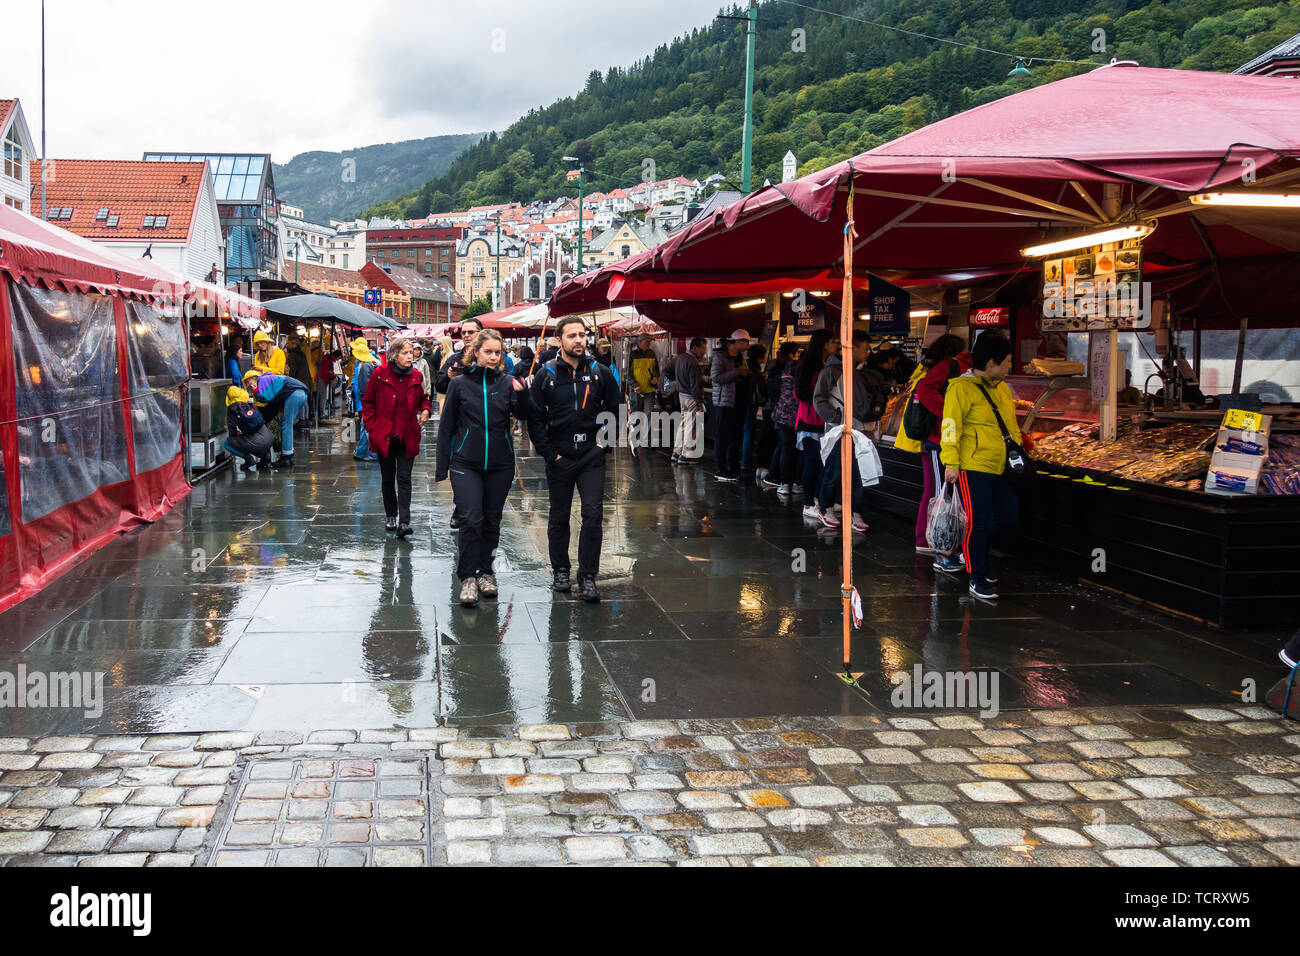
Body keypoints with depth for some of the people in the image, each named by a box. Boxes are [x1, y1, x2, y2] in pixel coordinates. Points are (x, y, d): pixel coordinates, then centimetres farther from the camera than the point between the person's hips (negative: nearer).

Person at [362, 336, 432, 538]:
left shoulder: (415, 376, 1)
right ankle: (391, 516, 27)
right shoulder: (380, 374, -6)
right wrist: (372, 428, -2)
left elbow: (422, 398, 19)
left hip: (407, 437, 1)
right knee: (388, 478, 12)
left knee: (404, 478, -6)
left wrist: (425, 410, -2)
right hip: (384, 436, 0)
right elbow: (367, 402, 3)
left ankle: (404, 522, -11)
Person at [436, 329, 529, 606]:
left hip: (500, 464, 2)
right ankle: (468, 577, -4)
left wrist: (521, 393, -31)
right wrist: (442, 467, 3)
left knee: (492, 521, 11)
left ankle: (485, 571, 25)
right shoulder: (460, 383, 0)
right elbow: (446, 426, 5)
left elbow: (522, 415, -11)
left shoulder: (507, 382, 3)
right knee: (471, 519, -13)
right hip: (466, 463, -2)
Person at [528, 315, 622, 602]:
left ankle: (588, 575, 1)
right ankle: (560, 570, 25)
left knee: (592, 514, -7)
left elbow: (616, 411, 10)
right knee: (559, 517, 10)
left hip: (592, 457, 0)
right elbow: (534, 417, 0)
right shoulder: (546, 375, -2)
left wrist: (604, 443, 2)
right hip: (560, 457, 0)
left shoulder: (600, 373, 2)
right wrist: (549, 452, -5)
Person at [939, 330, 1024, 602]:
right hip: (973, 468, -8)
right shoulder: (962, 388, -11)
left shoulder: (1002, 388, 15)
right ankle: (977, 580, 5)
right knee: (978, 522, -5)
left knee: (1009, 517, 10)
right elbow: (951, 426, -15)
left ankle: (971, 553, 31)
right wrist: (951, 463, -19)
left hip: (1000, 468, 9)